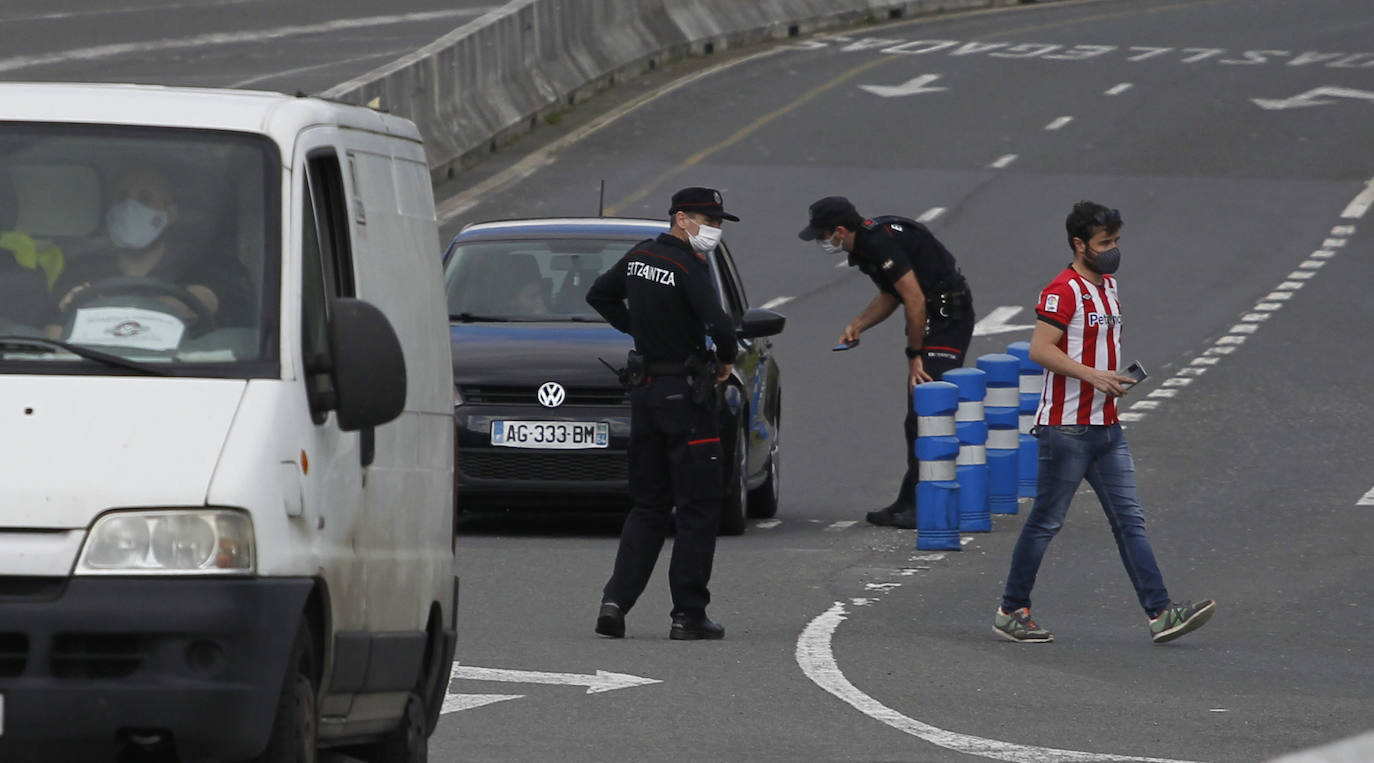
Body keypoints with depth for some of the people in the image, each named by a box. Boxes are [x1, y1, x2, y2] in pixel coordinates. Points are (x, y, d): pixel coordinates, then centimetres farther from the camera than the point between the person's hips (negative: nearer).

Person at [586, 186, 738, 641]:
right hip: (685, 394, -7)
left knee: (648, 505, 13)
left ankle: (616, 599, 0)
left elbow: (599, 295, 23)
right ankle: (689, 615, -1)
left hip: (644, 391, 7)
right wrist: (726, 360, -6)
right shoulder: (688, 268, -16)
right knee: (698, 506, 0)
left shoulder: (640, 257, 8)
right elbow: (718, 325, -27)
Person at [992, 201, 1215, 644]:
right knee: (1046, 522, 0)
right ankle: (1011, 612, 12)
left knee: (1130, 520, 2)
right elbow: (1040, 349, -23)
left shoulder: (1108, 286, 15)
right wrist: (1093, 375, -27)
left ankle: (1159, 614, -2)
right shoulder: (1064, 290, -14)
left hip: (1106, 426, 9)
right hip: (1067, 427, -9)